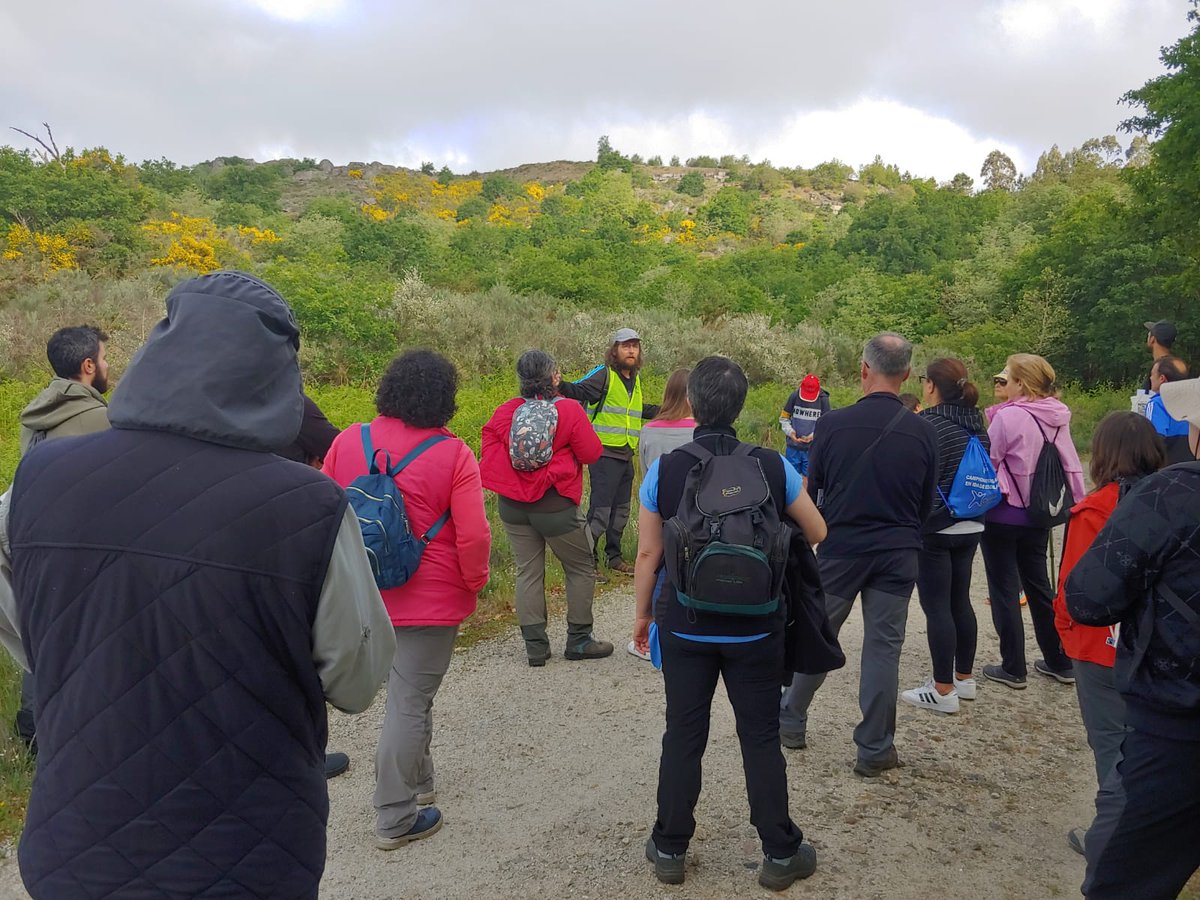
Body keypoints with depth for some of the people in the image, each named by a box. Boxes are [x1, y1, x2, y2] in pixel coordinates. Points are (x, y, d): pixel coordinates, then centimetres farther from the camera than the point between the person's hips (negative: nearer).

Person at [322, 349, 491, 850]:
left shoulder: (347, 442, -2)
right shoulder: (452, 455, -15)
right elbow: (473, 536, -17)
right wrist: (474, 583, 1)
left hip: (366, 595, 5)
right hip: (431, 600, -5)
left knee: (406, 690, 24)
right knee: (410, 704, 6)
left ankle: (417, 783, 41)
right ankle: (395, 819, 18)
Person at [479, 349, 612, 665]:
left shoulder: (505, 411, -2)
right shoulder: (569, 410, -12)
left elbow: (488, 455, 0)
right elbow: (592, 453, -8)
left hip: (512, 506, 4)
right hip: (555, 506, -4)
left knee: (528, 571, 13)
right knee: (580, 568, 13)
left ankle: (534, 645, 16)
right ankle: (579, 640, 17)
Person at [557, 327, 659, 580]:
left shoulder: (635, 379, 14)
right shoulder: (604, 375, -10)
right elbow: (579, 391, -26)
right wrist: (560, 385, -46)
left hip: (626, 455, 8)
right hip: (604, 455, -8)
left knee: (621, 511, 18)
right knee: (599, 511, -6)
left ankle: (614, 557, 32)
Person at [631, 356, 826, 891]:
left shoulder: (664, 470, -12)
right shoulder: (772, 467, -10)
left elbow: (647, 554, -6)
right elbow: (817, 532, 3)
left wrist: (643, 615, 8)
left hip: (684, 627, 0)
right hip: (755, 629, 0)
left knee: (683, 737, 13)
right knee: (761, 738, 13)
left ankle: (670, 850, 26)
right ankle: (780, 854, 25)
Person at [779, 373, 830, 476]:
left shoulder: (823, 399, -6)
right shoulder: (795, 396, -6)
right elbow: (783, 418, 4)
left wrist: (814, 435, -15)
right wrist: (790, 431, -13)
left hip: (812, 448, -1)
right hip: (793, 446, 1)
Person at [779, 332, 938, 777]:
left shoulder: (832, 424, -11)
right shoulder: (923, 432, -6)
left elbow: (810, 491, 0)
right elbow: (926, 504, 5)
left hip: (840, 550, -1)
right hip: (898, 555, 1)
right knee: (883, 648, 8)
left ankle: (791, 722, 30)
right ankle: (874, 749, 17)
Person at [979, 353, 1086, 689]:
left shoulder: (1008, 416, -19)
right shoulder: (1058, 419, 1)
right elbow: (1072, 467, 5)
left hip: (1003, 515, -6)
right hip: (1038, 515, 7)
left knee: (1004, 590, 5)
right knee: (1039, 585, 19)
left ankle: (1013, 669, 12)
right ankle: (1060, 662, 26)